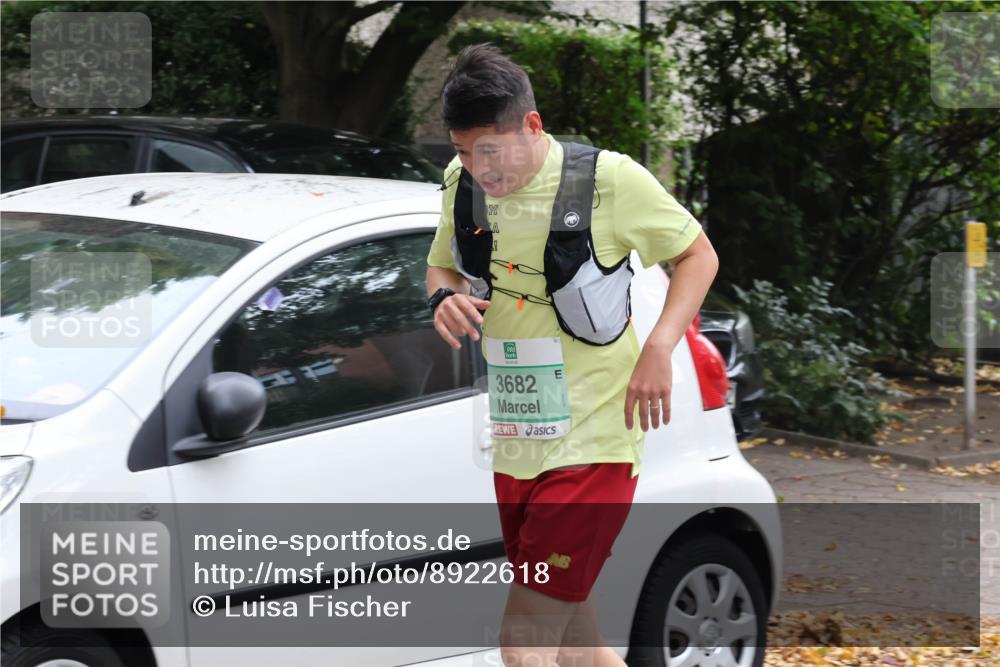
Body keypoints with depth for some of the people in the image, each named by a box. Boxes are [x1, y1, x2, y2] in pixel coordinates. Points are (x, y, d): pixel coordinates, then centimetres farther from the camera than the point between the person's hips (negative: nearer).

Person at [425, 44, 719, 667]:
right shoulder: (463, 183, 2)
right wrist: (445, 298, -6)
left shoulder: (609, 179, -13)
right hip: (515, 449, 6)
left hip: (592, 448, -6)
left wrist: (658, 349, -15)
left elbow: (698, 254, -1)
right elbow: (442, 266, 19)